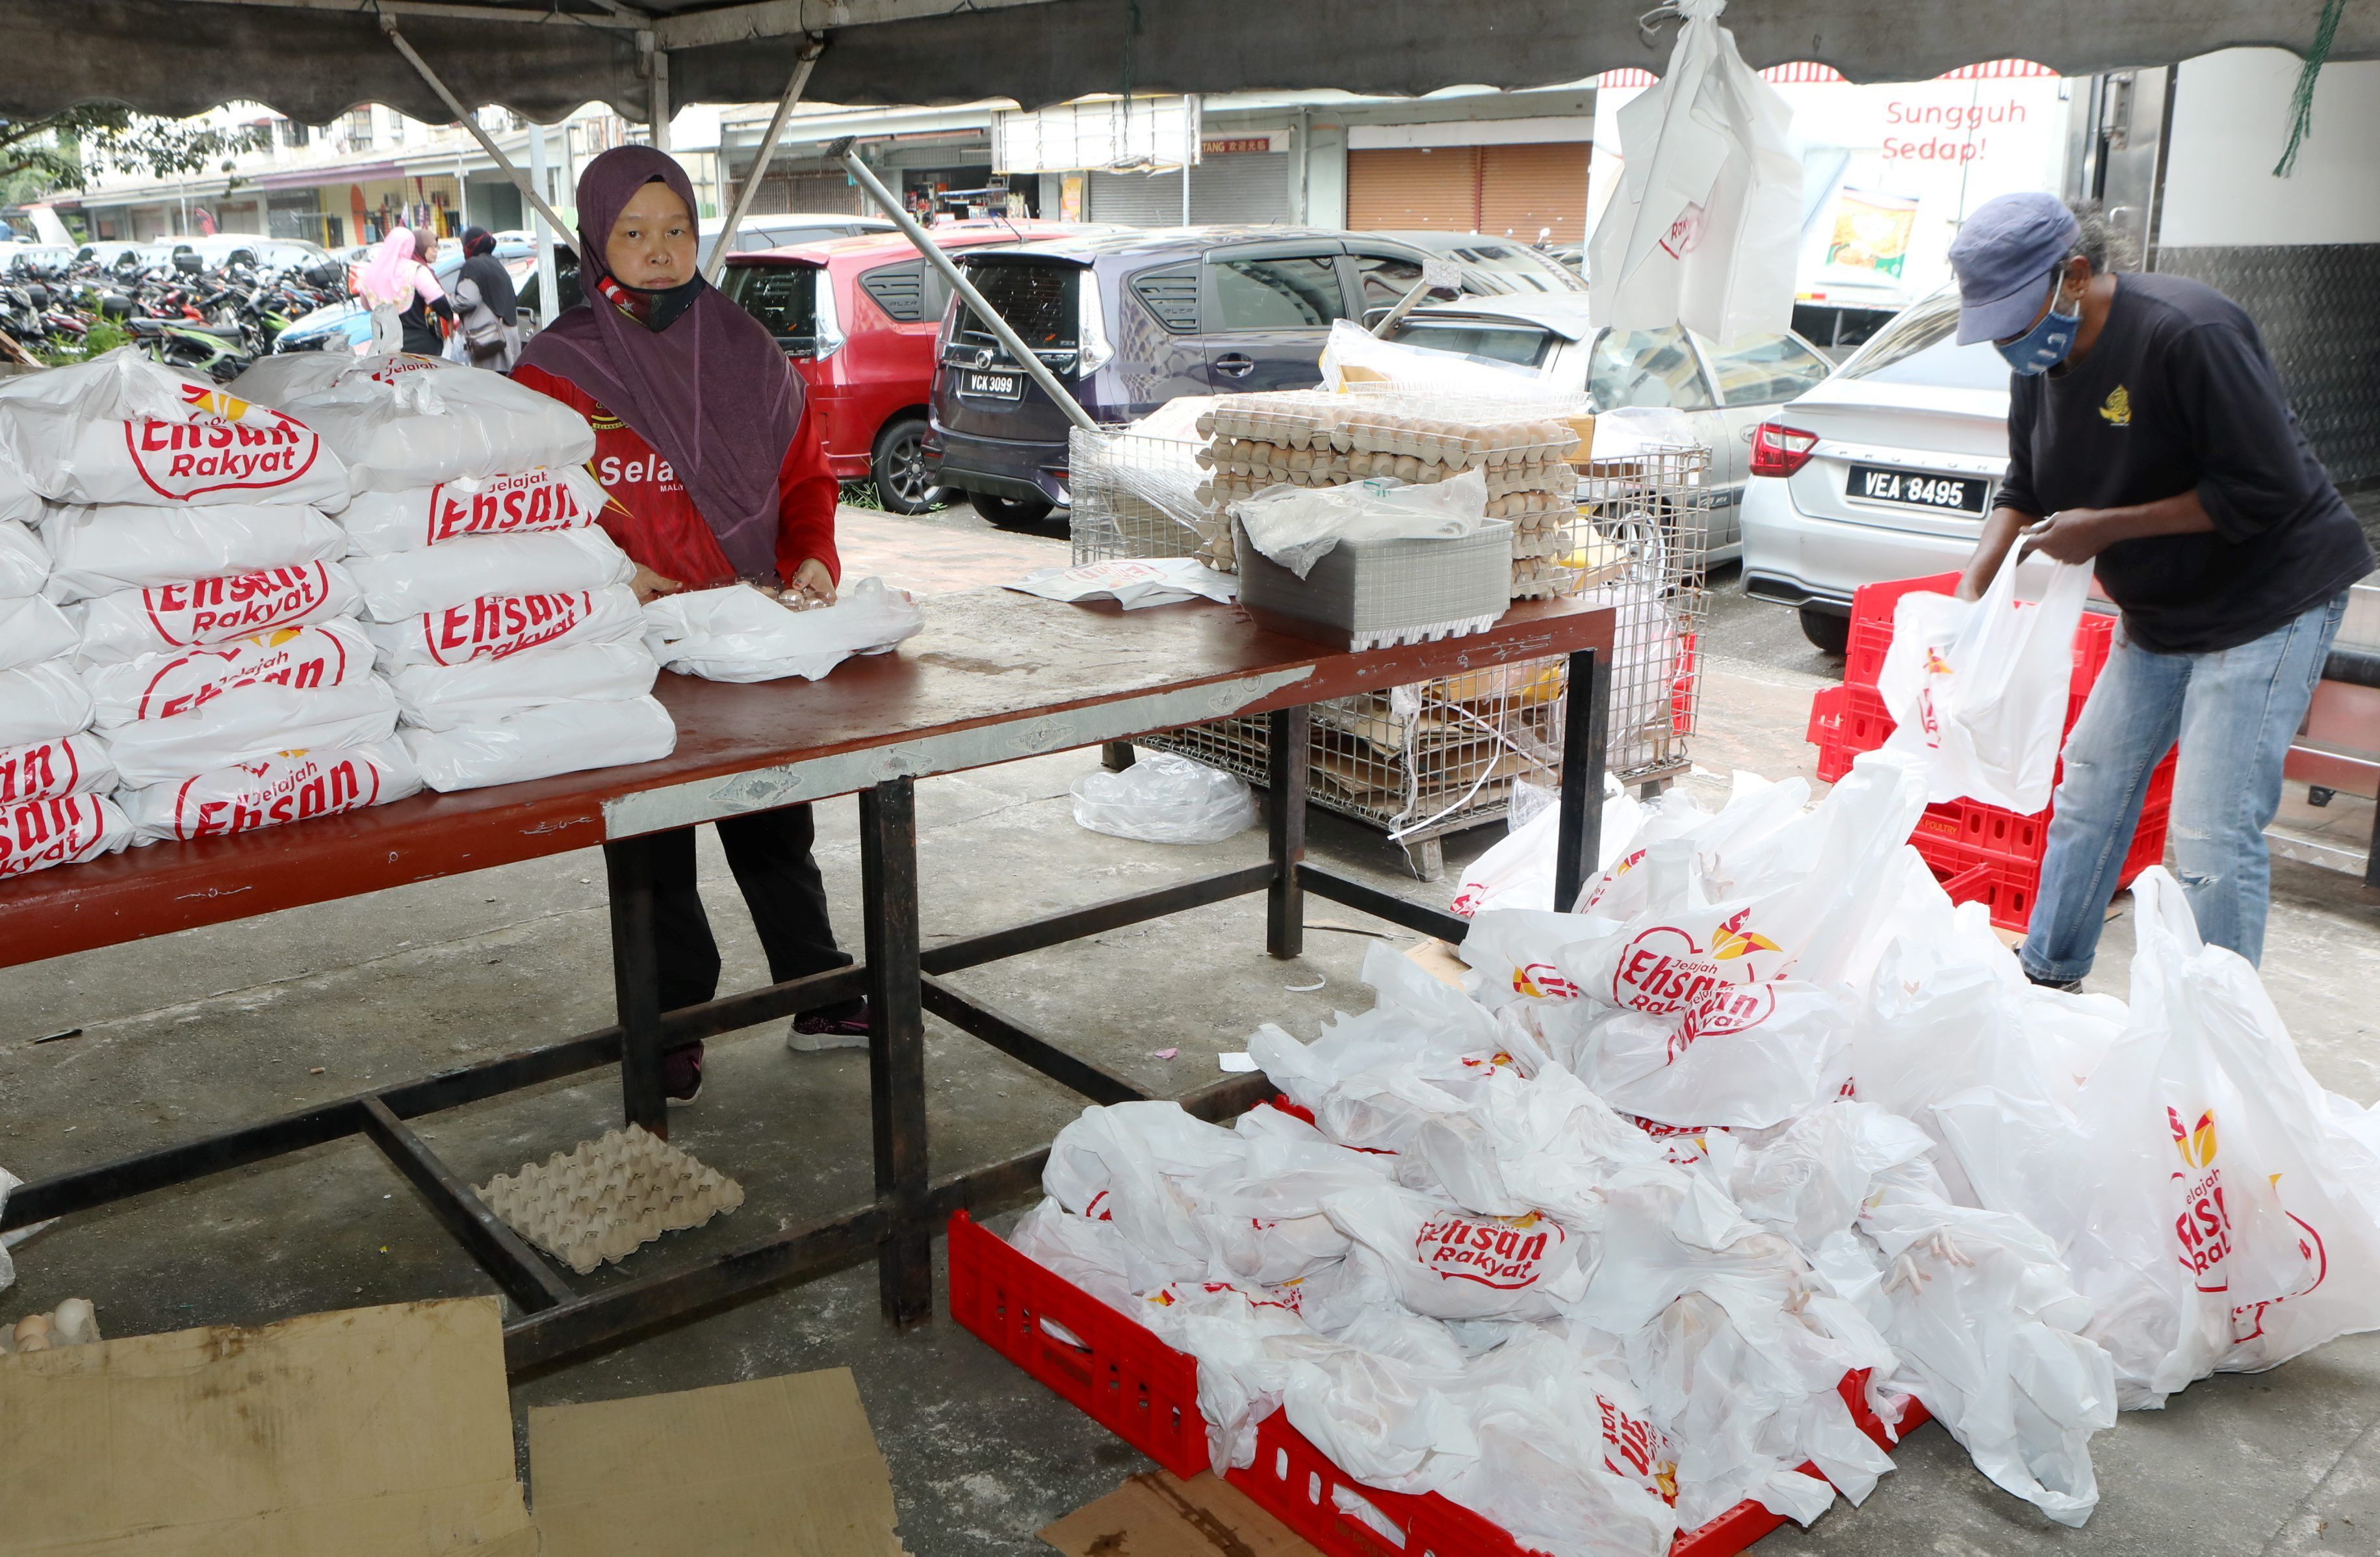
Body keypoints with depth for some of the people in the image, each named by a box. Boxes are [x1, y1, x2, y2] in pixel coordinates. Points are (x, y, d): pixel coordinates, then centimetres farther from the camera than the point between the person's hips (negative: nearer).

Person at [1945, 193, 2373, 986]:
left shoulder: (2187, 332, -25)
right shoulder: (2040, 362, 1)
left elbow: (2269, 489, -24)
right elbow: (2024, 493, 11)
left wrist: (2108, 528, -22)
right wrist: (1971, 588, -5)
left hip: (2270, 600, -8)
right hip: (2159, 614, 9)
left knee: (2213, 837, -12)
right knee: (2090, 785, 13)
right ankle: (2047, 980, 28)